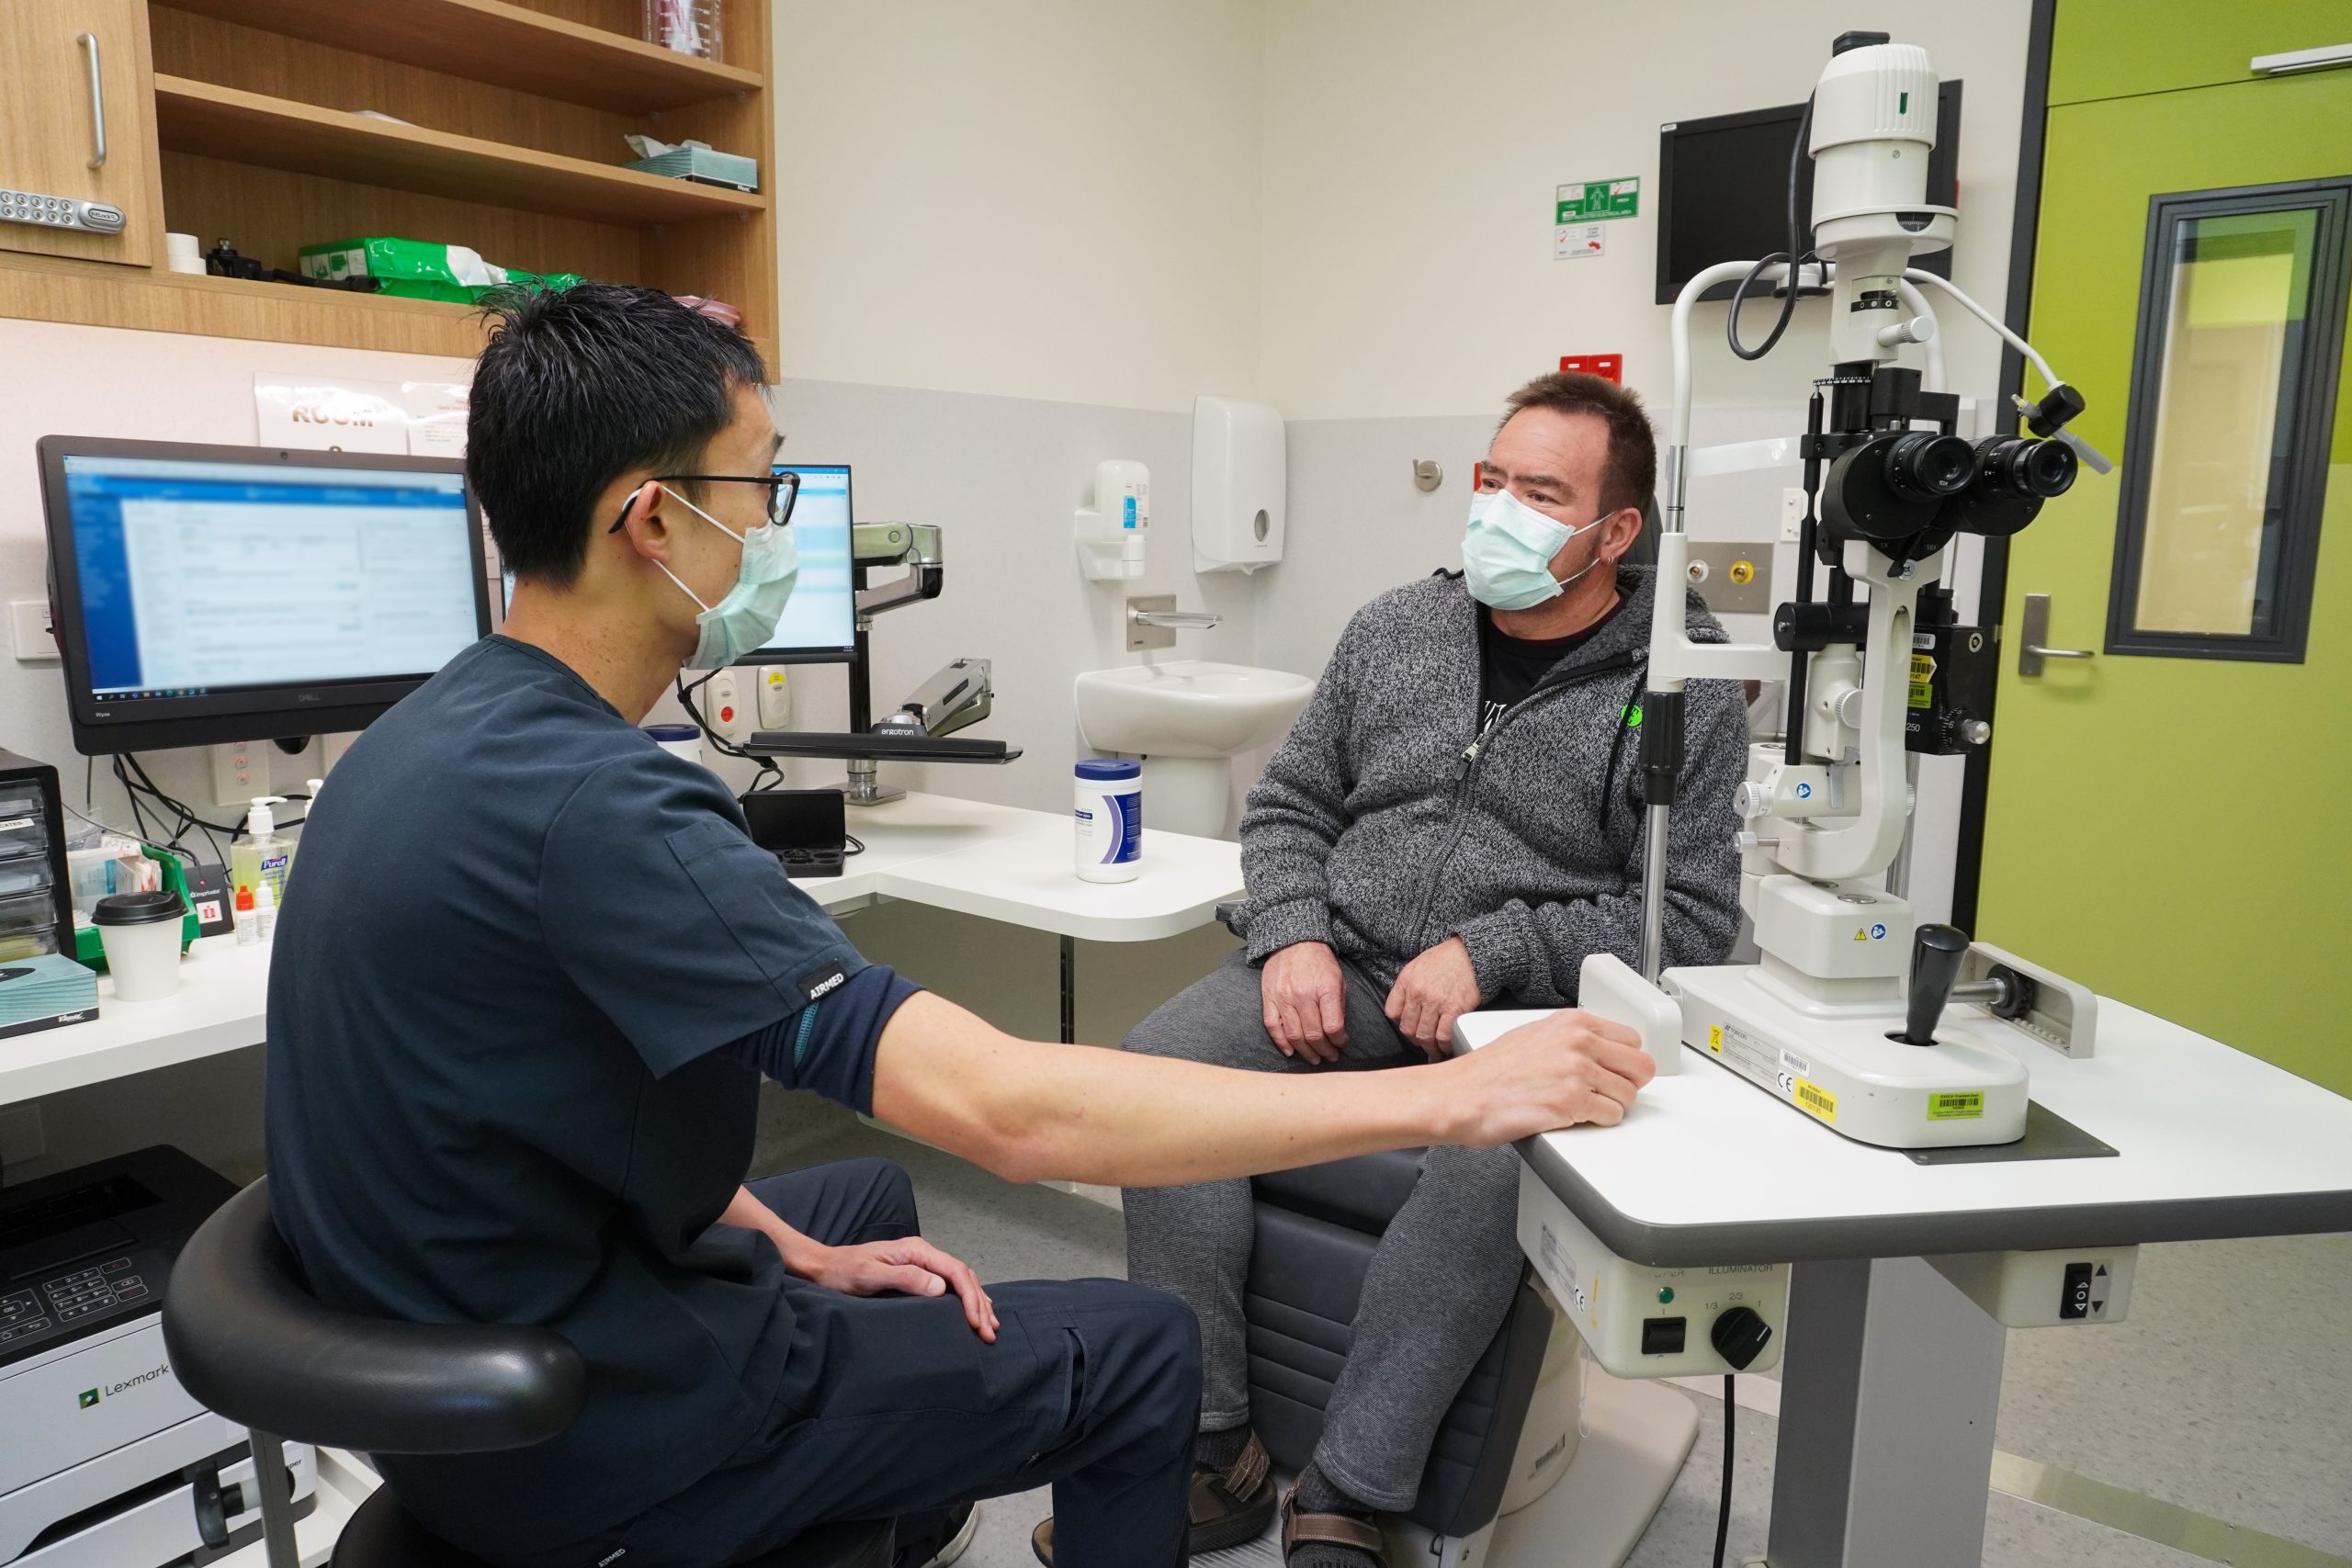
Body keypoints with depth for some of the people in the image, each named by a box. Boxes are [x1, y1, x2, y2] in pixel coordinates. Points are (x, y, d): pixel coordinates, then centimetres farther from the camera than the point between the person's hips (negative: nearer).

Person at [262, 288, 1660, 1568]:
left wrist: (794, 1251, 5)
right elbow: (1011, 1110, -36)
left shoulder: (434, 735, -2)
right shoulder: (590, 800, -32)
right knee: (1143, 1348, 4)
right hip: (587, 1451, -8)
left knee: (871, 1193, 30)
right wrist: (1457, 1096, -29)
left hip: (453, 1357, 9)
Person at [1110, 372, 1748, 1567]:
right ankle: (1209, 1456, -9)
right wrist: (1294, 937, -5)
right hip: (1342, 972, 4)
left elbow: (1693, 918, -5)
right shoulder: (1394, 630, 10)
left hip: (1526, 1007, -3)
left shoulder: (1686, 689, -2)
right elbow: (1288, 805, 14)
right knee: (1163, 1059, -22)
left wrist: (1489, 954, -16)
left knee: (1493, 1156, -36)